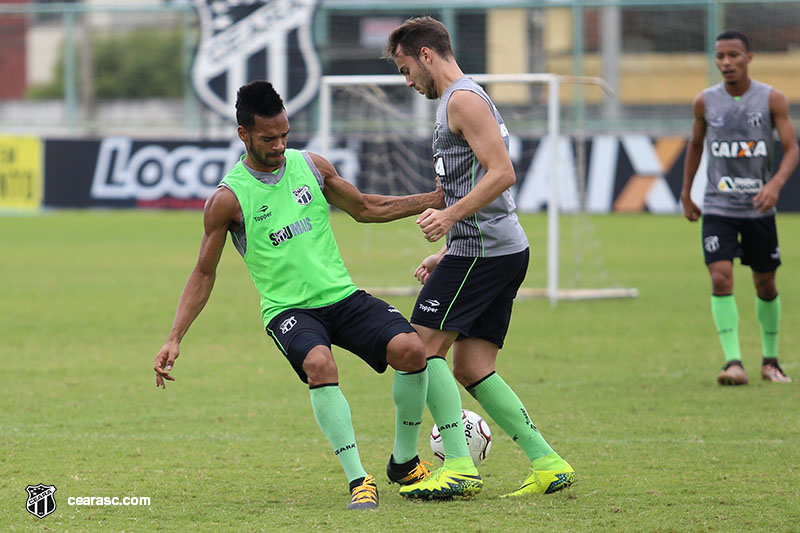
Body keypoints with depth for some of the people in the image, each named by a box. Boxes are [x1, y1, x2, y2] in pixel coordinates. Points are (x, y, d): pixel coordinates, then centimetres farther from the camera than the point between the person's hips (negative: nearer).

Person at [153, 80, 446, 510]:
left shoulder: (310, 166, 6)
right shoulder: (228, 198, -5)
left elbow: (363, 208, 21)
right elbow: (204, 274, 1)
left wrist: (432, 200, 15)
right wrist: (174, 340, -7)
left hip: (343, 296, 4)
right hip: (287, 309, -4)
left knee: (410, 349, -20)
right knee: (319, 363, -37)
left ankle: (405, 462, 1)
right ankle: (359, 480, -30)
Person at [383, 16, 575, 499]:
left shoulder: (463, 100, -9)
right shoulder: (460, 101, 24)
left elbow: (502, 173, -19)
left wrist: (450, 216, -24)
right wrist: (446, 254, 25)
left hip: (484, 250, -10)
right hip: (505, 248, 10)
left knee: (425, 346, -10)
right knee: (471, 369, 8)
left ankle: (459, 466, -15)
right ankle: (548, 464, 6)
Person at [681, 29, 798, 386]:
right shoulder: (705, 102, -1)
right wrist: (686, 195, 19)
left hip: (759, 209, 0)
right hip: (718, 208, 0)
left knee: (765, 285, 9)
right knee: (721, 278, -18)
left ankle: (770, 361, 28)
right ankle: (733, 363, -21)